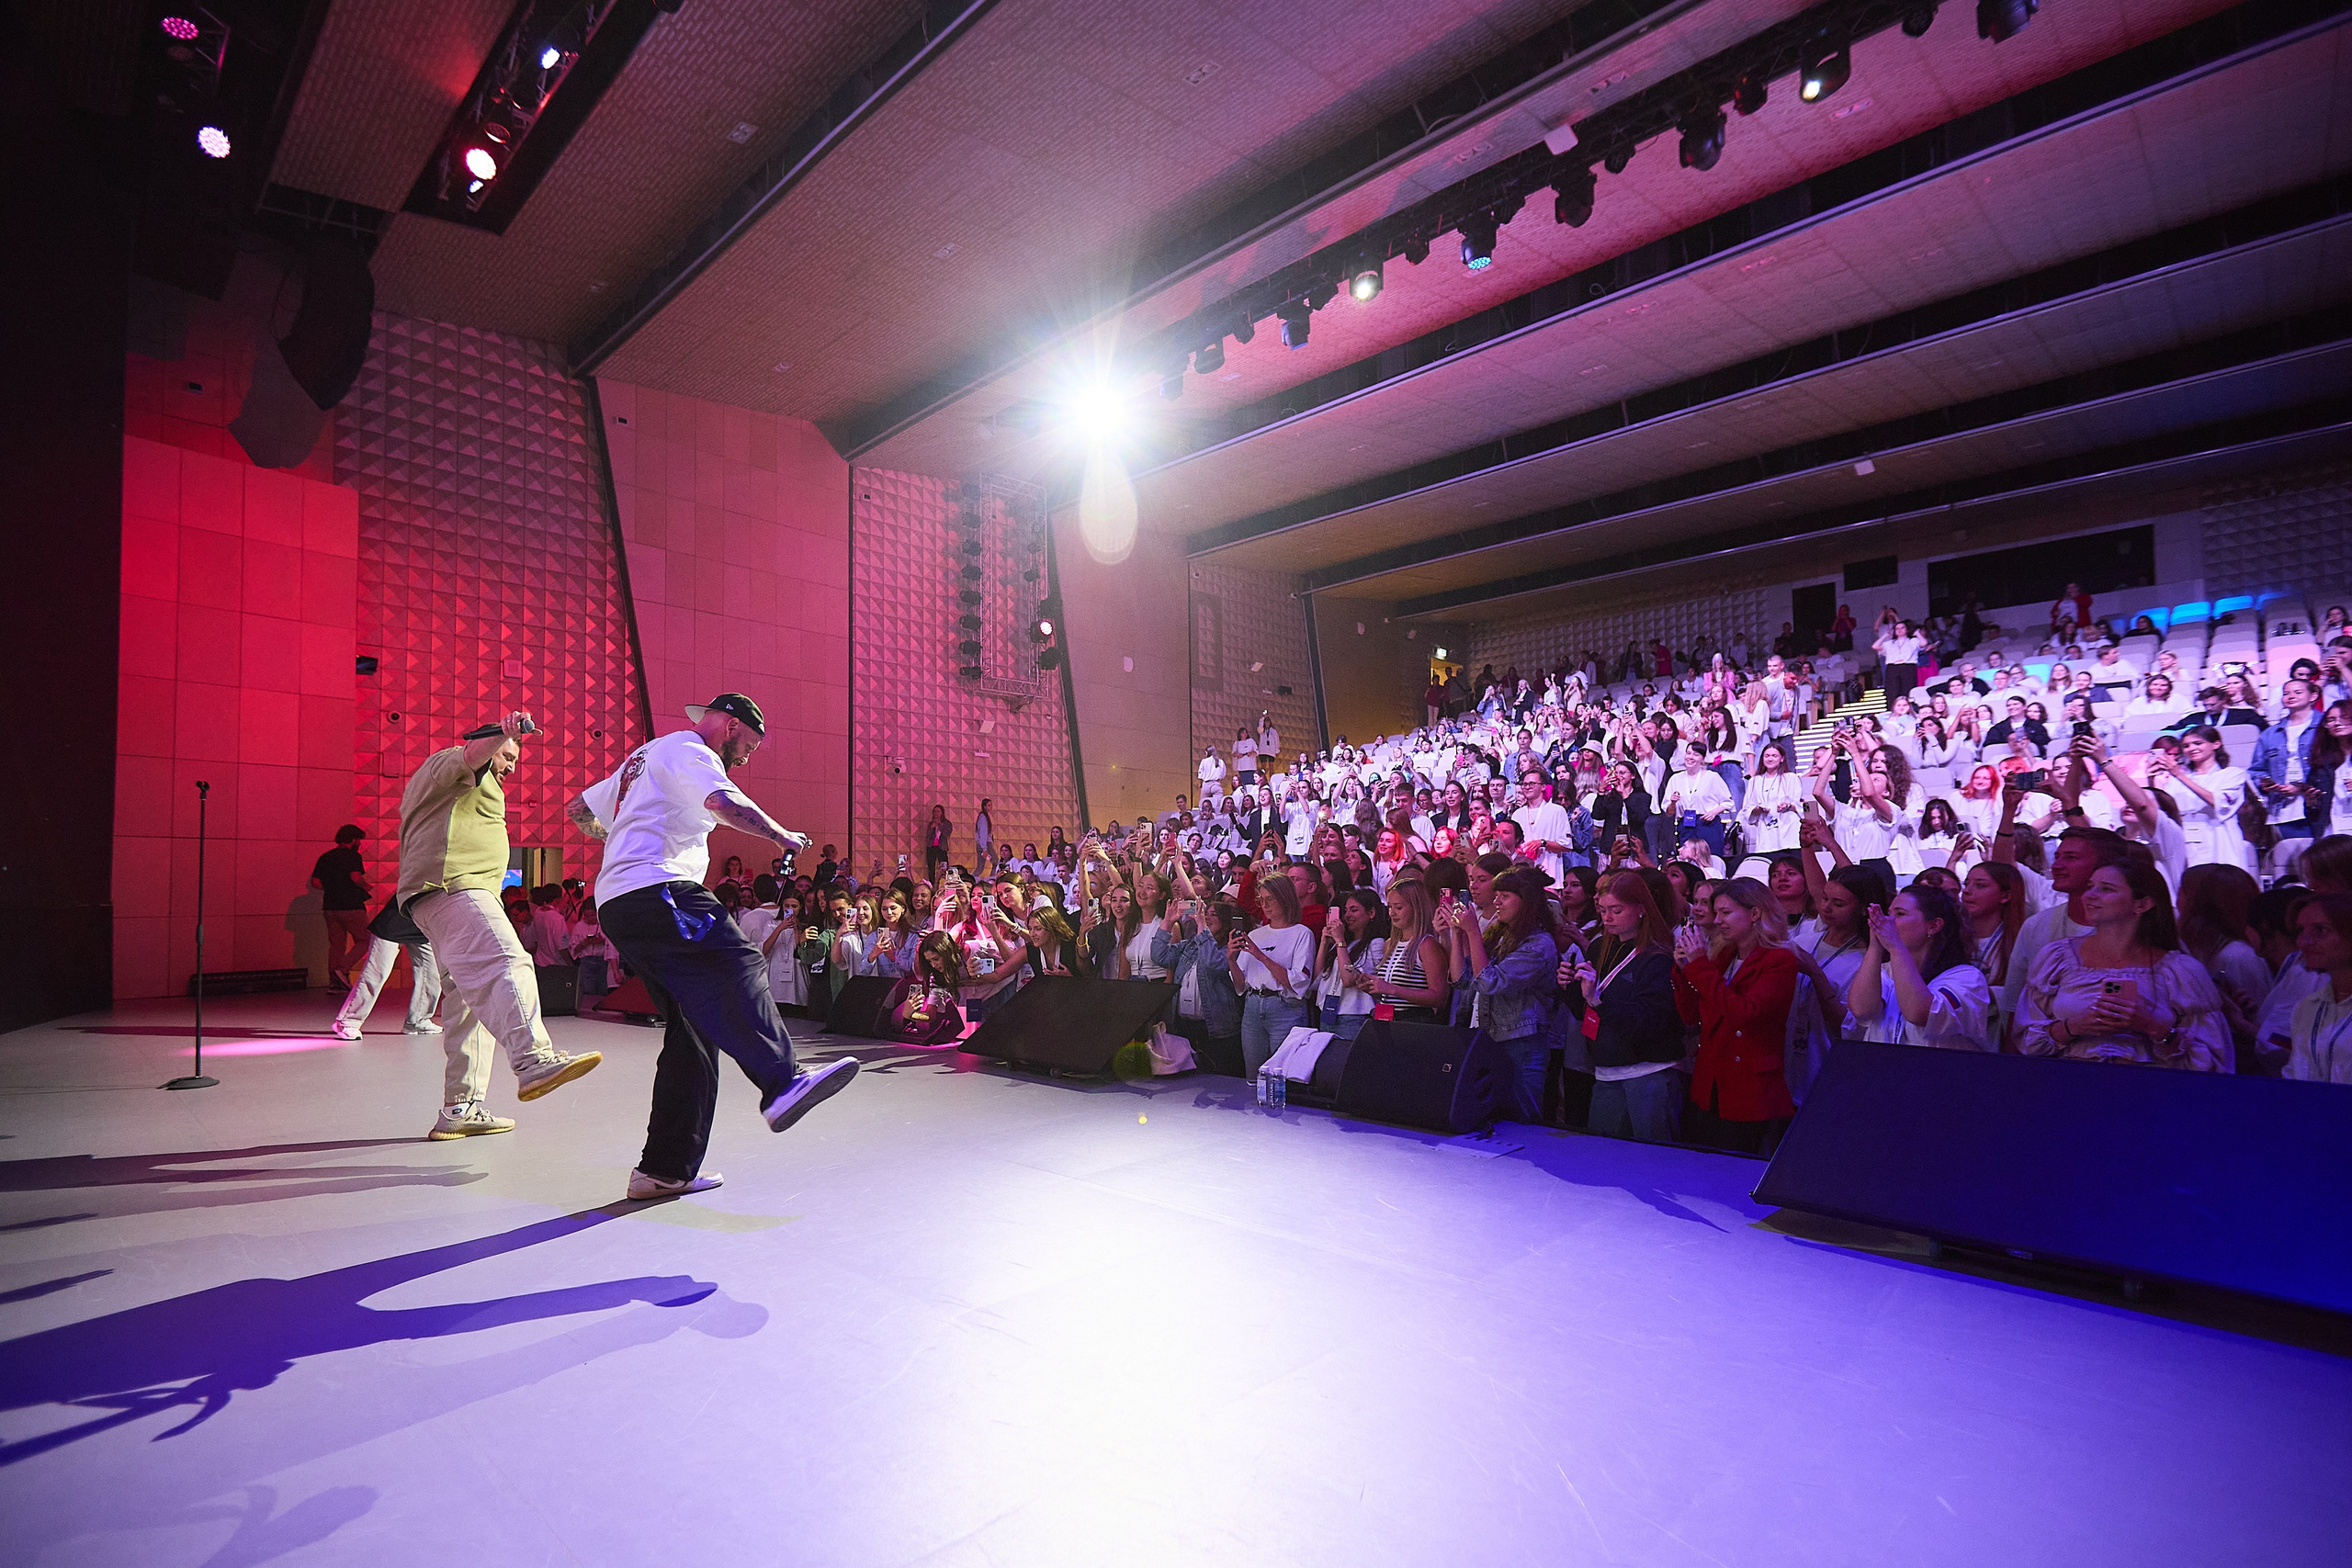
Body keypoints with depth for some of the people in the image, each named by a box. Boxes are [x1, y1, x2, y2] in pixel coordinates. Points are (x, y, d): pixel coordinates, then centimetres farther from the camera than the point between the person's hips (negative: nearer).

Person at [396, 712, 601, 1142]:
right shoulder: (450, 761, 9)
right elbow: (472, 754, -14)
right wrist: (504, 734, -33)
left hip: (433, 897, 11)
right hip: (453, 886, -11)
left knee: (472, 1001, 9)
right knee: (505, 963, -31)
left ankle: (460, 1110, 11)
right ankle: (535, 1059, -52)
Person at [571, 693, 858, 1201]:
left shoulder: (643, 758, 33)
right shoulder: (689, 750, 1)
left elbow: (579, 809, 41)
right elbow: (726, 804, -19)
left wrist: (618, 837, 58)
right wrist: (783, 835, -7)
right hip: (657, 892, -10)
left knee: (692, 1027, 6)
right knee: (736, 968, -29)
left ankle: (665, 1168, 5)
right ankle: (782, 1085, -51)